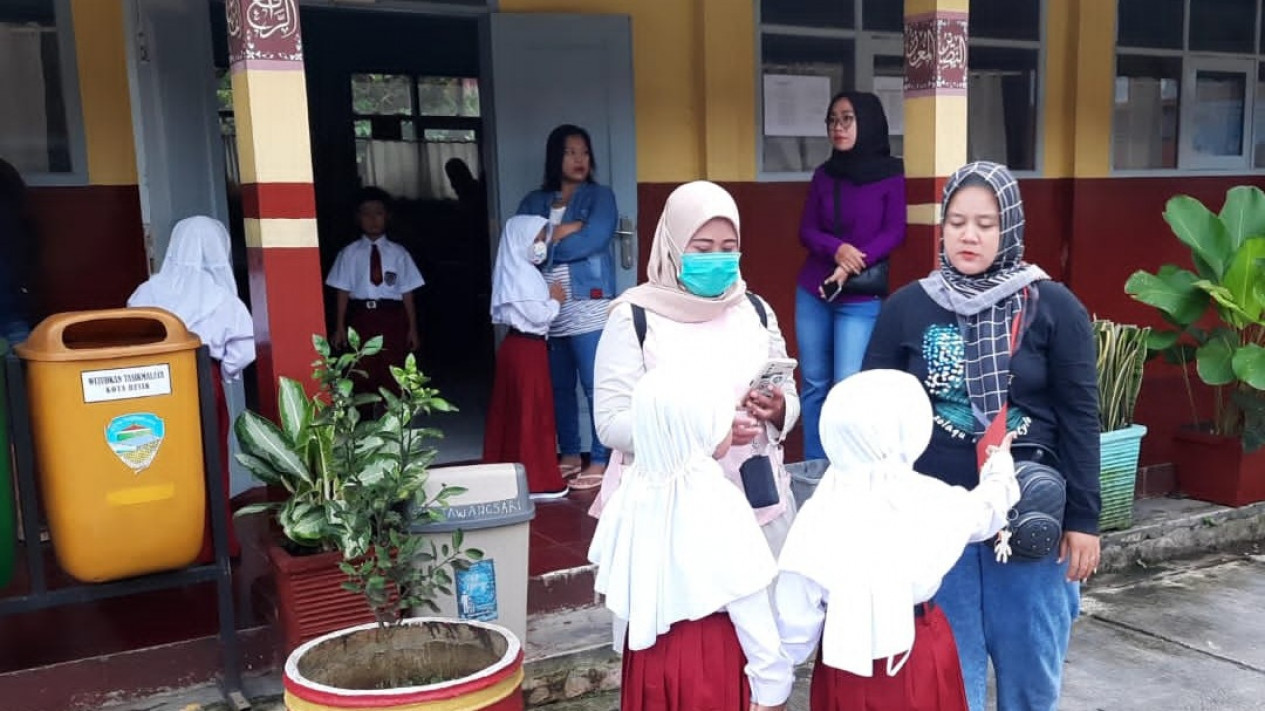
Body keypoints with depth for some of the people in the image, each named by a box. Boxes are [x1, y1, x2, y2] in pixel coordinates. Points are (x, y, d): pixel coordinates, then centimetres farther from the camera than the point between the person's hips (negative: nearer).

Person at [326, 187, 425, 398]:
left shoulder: (398, 253, 3)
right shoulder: (349, 253, 3)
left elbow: (407, 293, 2)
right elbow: (343, 292, 3)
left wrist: (412, 328, 1)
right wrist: (340, 327, -1)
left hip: (392, 317, 0)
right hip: (361, 316, 0)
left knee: (392, 374, 4)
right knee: (363, 374, 5)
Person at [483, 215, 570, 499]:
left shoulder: (518, 272, 14)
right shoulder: (523, 275, -17)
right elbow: (539, 315, -21)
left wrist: (549, 297, 7)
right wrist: (555, 300, -5)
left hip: (517, 346, 10)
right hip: (526, 349, -10)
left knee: (513, 412, 14)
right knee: (531, 413, -4)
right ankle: (535, 481, 2)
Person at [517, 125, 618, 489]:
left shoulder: (600, 196, 3)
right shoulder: (534, 202, 13)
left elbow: (594, 239, -14)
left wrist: (544, 245, -4)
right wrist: (562, 232, -12)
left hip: (589, 307, -4)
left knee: (596, 387, -3)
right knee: (559, 387, 12)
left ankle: (601, 460, 5)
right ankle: (569, 454, 24)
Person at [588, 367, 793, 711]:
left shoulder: (633, 491, -5)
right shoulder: (719, 501, -21)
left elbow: (618, 586, 3)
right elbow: (748, 604, -17)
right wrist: (771, 682, -10)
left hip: (649, 649, 5)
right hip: (711, 654, -5)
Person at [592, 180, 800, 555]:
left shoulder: (756, 311, 8)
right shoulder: (635, 317, -5)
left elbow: (790, 401, 14)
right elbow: (611, 423, -11)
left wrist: (777, 410, -9)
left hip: (758, 499, 4)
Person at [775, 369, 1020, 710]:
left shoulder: (819, 515, -16)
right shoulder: (934, 501, -10)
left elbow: (796, 615, -12)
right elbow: (987, 509, 14)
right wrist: (1000, 466, 35)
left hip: (846, 668, -1)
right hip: (921, 656, 1)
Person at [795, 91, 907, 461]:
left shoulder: (890, 174, -4)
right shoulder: (823, 175, 7)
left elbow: (895, 232, -6)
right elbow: (805, 231, 5)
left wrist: (856, 261, -19)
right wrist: (836, 248, -15)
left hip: (862, 297, -4)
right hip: (812, 292, 4)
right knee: (814, 384, 7)